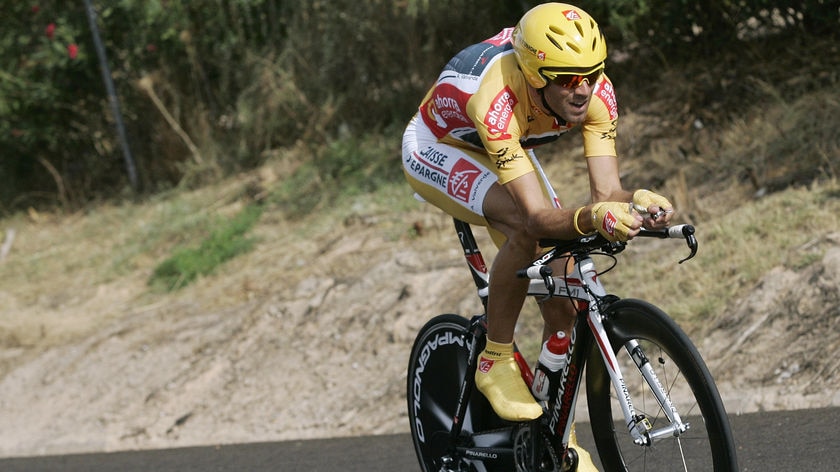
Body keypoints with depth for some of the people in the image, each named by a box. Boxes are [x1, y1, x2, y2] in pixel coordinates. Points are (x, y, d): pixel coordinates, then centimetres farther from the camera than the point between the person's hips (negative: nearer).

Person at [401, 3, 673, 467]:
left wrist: (638, 202, -53)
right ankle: (495, 361, -15)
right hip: (435, 149, -6)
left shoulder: (596, 92, -29)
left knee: (563, 304, -4)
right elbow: (539, 215, -47)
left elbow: (606, 190, -30)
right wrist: (593, 218, -67)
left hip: (508, 149, 6)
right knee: (524, 228, -36)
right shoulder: (498, 99, -44)